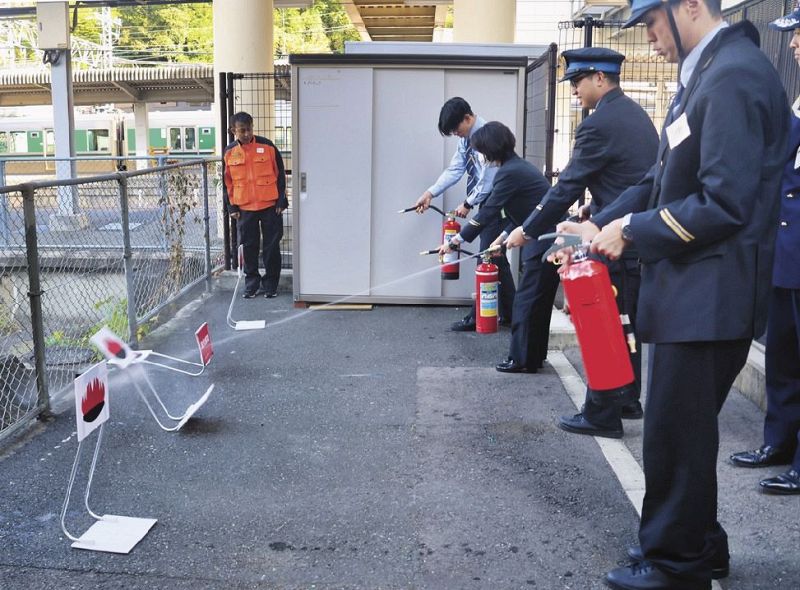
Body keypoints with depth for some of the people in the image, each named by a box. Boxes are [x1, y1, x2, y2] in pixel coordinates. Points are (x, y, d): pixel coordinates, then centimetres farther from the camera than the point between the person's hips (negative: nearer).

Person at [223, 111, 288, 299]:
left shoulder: (267, 146, -5)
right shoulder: (230, 153, 1)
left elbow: (280, 175, 0)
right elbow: (228, 182, 9)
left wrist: (281, 201, -3)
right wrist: (232, 207, 4)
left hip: (270, 206, -2)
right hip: (244, 209, 2)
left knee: (271, 246, 4)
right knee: (249, 247, 8)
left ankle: (270, 285, 16)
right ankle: (252, 284, 20)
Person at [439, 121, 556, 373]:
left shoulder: (509, 172, -16)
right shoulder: (518, 166, 14)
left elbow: (488, 212, -15)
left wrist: (455, 241, -9)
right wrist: (504, 237, 17)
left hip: (544, 243, -10)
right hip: (551, 239, 10)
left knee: (527, 302, -2)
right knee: (539, 301, 15)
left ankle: (523, 359, 4)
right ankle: (534, 355, 24)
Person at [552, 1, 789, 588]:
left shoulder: (735, 76, -18)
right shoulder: (705, 74, 13)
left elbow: (724, 204, -24)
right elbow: (663, 180, 16)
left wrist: (633, 229, -14)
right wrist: (600, 224, 6)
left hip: (709, 295, -10)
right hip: (689, 291, 10)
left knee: (676, 432, 2)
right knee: (683, 428, 19)